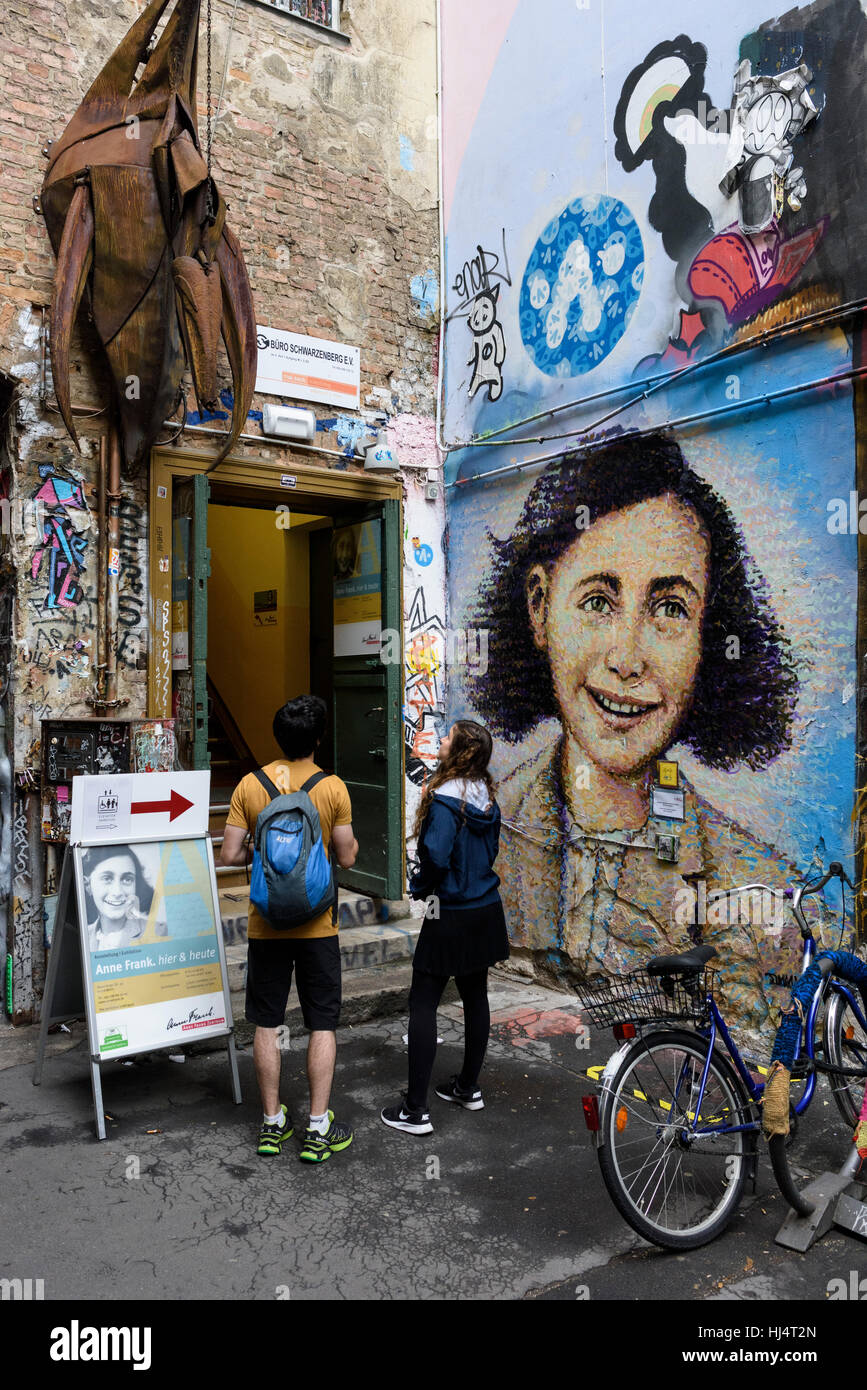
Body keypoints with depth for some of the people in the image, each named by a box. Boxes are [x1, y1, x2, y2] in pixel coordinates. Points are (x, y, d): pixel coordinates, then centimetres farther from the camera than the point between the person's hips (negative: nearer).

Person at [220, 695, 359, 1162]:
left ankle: (273, 1124, 22)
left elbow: (229, 855, -5)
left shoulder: (249, 785, -5)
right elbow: (346, 858, -4)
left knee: (266, 1024, 13)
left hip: (266, 923, 2)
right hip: (317, 925, -2)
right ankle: (318, 1129, 13)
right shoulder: (333, 788, -10)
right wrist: (351, 838, 16)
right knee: (323, 1024, 9)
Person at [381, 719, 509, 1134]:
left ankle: (415, 1110, 4)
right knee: (475, 996, 17)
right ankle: (468, 1088, 32)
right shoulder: (487, 799, 4)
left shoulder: (445, 800, -20)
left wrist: (420, 885, -9)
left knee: (423, 1003, 0)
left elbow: (435, 854, -28)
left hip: (452, 916, -8)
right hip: (485, 910, 8)